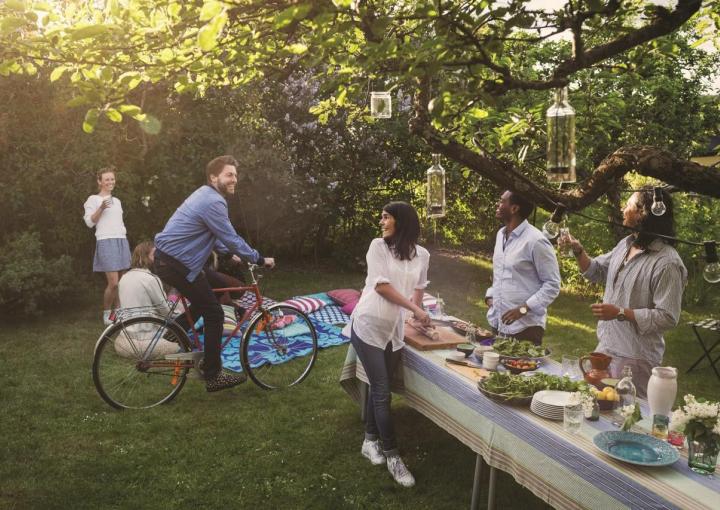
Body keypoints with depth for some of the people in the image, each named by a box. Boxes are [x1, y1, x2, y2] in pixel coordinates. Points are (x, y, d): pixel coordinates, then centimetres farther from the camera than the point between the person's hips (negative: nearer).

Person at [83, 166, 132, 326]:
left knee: (119, 282, 3)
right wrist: (101, 208, -18)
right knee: (113, 283, -13)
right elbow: (89, 222, -6)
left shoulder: (117, 201, 22)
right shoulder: (93, 199, 2)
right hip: (106, 242, -6)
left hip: (122, 241, 6)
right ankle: (106, 314, 3)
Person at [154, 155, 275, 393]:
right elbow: (231, 238, -19)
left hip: (169, 259, 10)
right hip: (177, 264, -10)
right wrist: (259, 259, -9)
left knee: (203, 302, 27)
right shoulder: (213, 202, -21)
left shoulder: (206, 195, 13)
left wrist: (229, 254, 21)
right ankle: (213, 376, 4)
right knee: (214, 313, -4)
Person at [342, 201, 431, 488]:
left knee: (378, 389, 12)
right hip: (368, 325, -4)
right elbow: (381, 285, -12)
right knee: (382, 392, -3)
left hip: (394, 329, 4)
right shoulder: (378, 246, -6)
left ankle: (370, 441, 31)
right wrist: (415, 309, -12)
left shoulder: (422, 255, 4)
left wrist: (419, 314, 17)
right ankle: (391, 455, 6)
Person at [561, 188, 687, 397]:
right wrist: (578, 251, 4)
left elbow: (667, 317, -23)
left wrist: (620, 313, -24)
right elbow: (596, 271, 20)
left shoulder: (667, 262, -21)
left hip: (635, 359, -8)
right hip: (605, 347, 8)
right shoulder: (625, 244, 6)